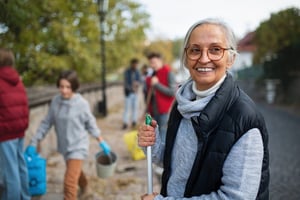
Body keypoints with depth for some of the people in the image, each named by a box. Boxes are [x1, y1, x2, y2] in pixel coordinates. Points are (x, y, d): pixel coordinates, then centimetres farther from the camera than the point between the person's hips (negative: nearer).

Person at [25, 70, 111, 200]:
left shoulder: (81, 103, -18)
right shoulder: (55, 101, -7)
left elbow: (91, 124, -6)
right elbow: (46, 123, 0)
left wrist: (102, 142, -2)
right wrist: (34, 142, 0)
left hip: (78, 146, -5)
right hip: (64, 146, 5)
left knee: (70, 182, -12)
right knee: (76, 171, 29)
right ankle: (84, 187, 59)